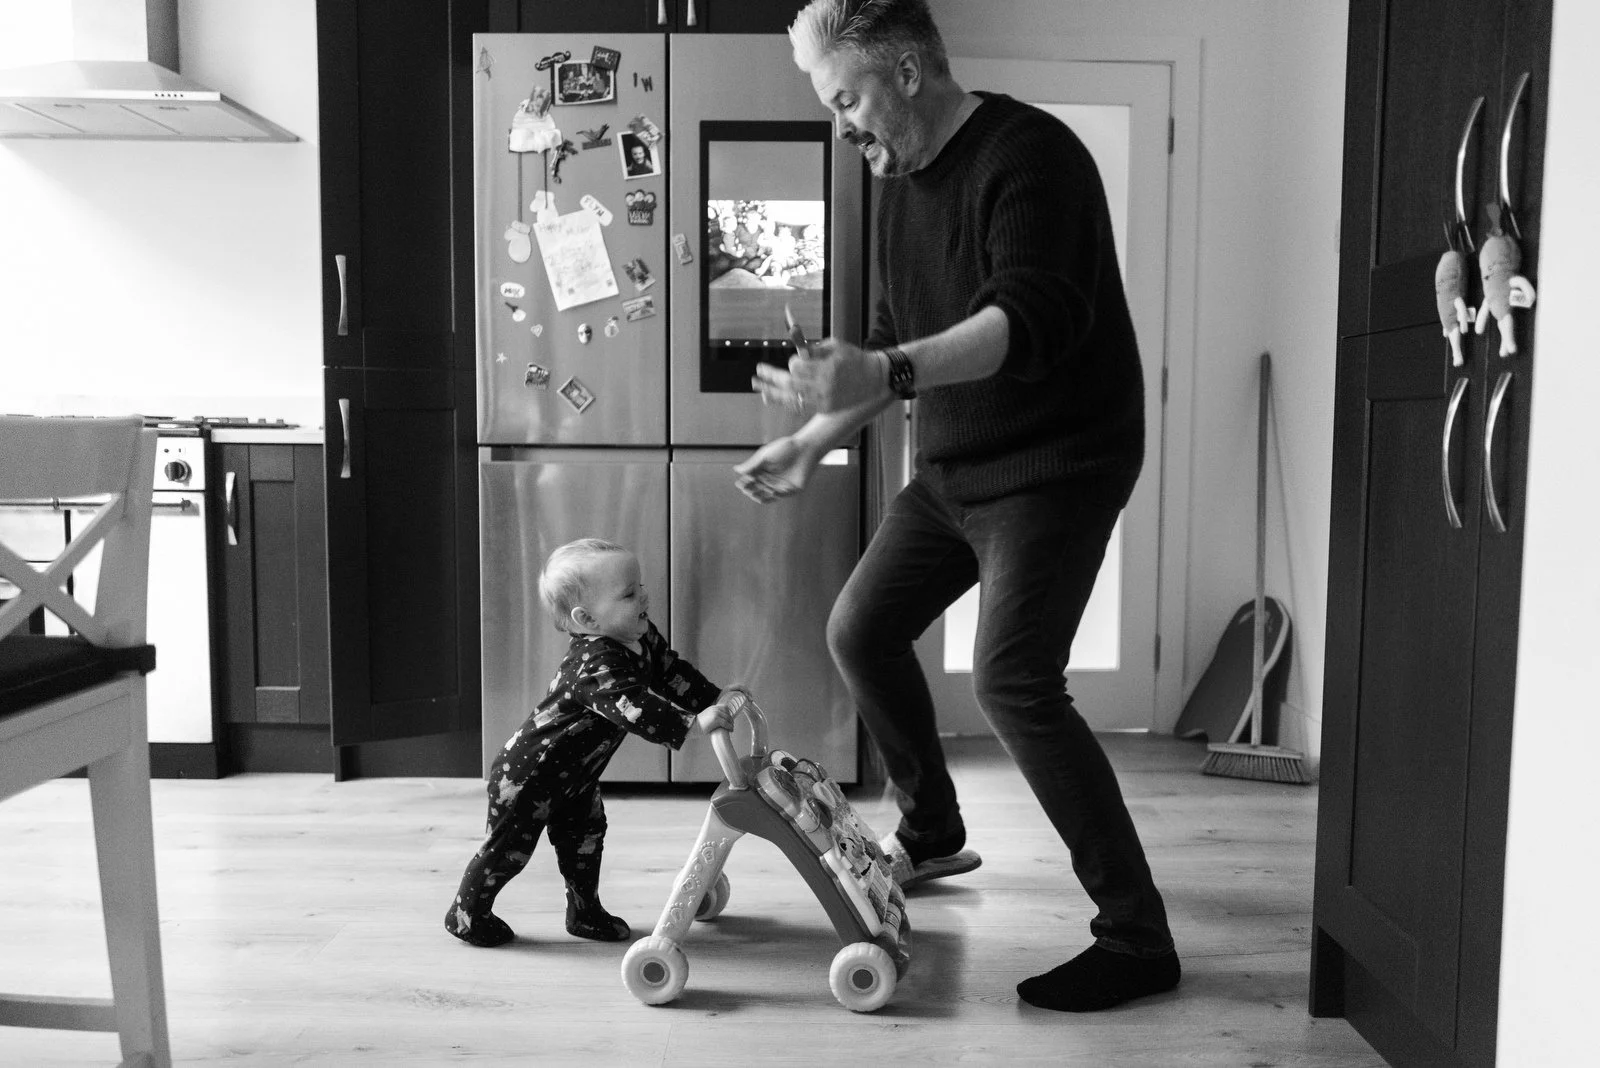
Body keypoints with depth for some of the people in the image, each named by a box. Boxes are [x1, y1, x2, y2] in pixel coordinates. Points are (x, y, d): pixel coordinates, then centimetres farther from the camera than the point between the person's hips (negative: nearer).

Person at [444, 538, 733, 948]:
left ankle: (585, 910, 31)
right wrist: (693, 722, -54)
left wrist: (716, 699, -4)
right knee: (510, 845, 6)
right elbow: (633, 708, -49)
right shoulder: (595, 663, -37)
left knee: (586, 835, 15)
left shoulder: (643, 639, -7)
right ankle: (467, 912, 26)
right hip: (527, 773, -9)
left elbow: (672, 671, 6)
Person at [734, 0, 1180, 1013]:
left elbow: (1031, 321, -32)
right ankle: (932, 834, 31)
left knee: (1015, 681, -19)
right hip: (953, 464, 9)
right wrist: (818, 437, 15)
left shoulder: (1027, 154, -17)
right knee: (860, 628, 10)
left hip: (1056, 462, -9)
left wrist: (884, 373, -45)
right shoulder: (902, 184, 11)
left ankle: (1138, 939, -5)